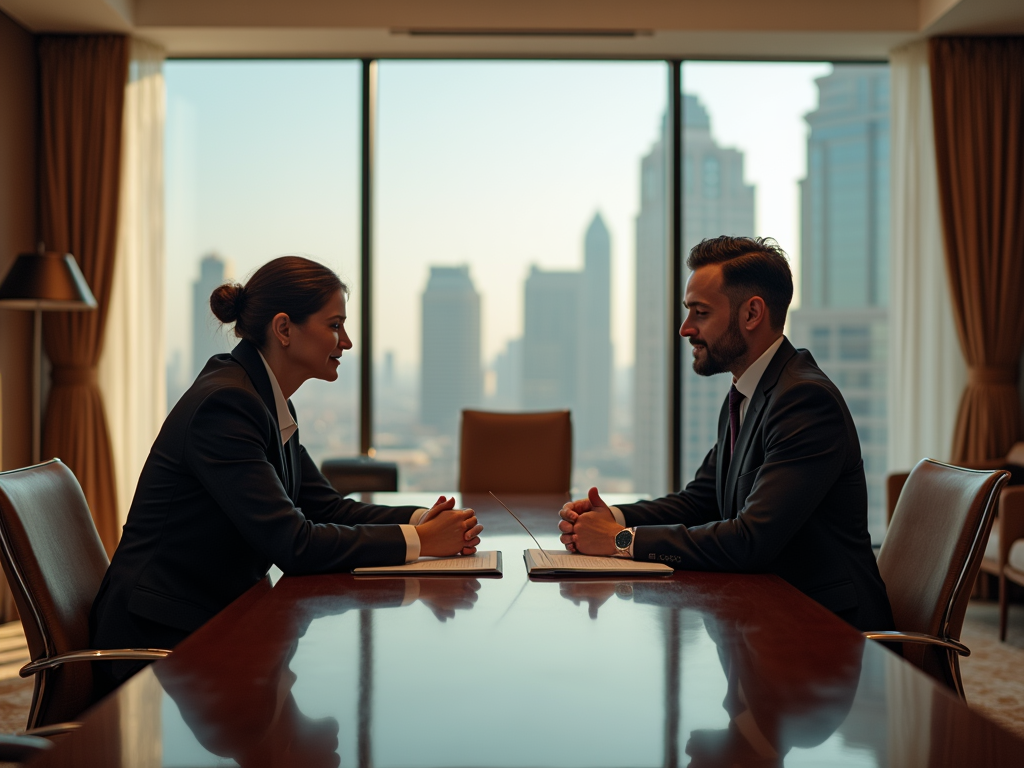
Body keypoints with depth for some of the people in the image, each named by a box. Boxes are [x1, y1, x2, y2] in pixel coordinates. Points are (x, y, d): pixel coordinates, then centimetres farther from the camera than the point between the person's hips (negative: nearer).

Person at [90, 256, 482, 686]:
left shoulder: (269, 404, 9)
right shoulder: (224, 403, -21)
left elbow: (324, 506, 12)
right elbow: (292, 544, -25)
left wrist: (423, 520, -4)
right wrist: (418, 540, -20)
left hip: (220, 618, 9)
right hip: (162, 638, -9)